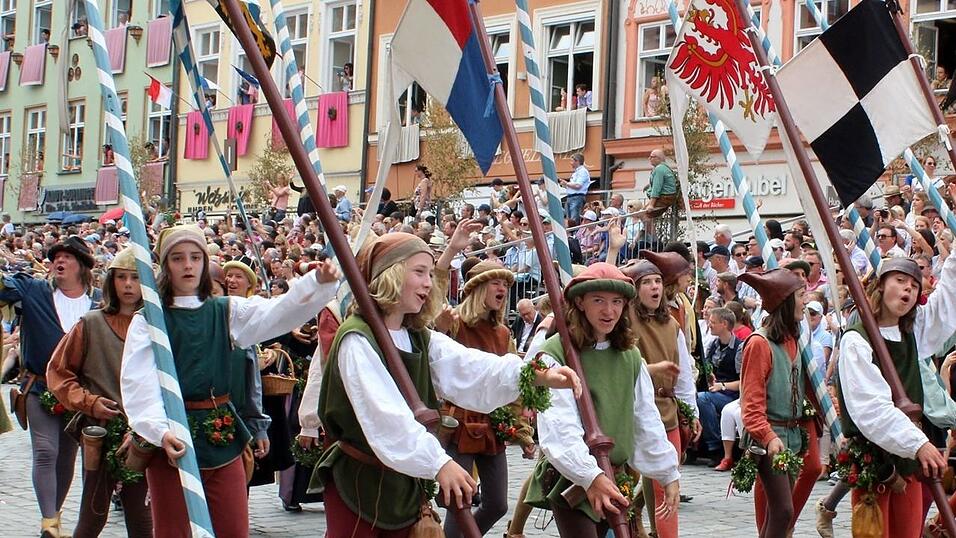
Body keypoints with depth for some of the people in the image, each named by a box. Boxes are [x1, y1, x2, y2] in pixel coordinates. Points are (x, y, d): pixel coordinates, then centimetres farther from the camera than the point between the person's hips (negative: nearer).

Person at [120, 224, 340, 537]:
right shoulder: (148, 319, -2)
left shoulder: (226, 312, 7)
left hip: (222, 436, 3)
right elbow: (139, 383, -12)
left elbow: (281, 312, -7)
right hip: (171, 441, -3)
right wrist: (160, 431, -29)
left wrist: (319, 282, -25)